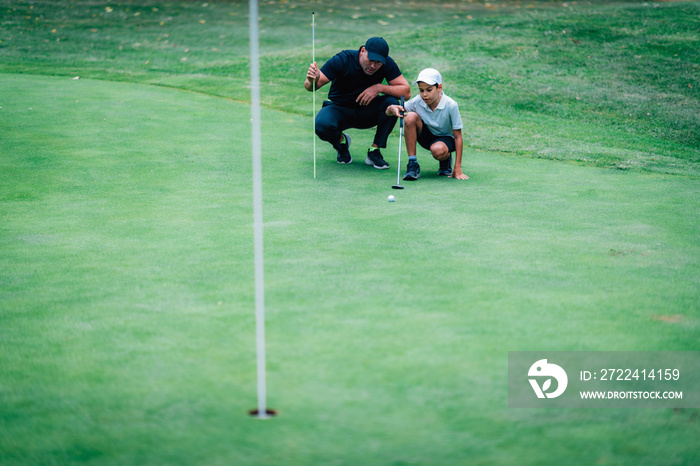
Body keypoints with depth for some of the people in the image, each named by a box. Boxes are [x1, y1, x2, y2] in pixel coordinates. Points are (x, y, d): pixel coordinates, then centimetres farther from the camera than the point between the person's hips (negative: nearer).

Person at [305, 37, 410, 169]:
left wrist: (380, 88, -32)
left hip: (366, 111, 2)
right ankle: (341, 142, 3)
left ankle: (374, 151, -11)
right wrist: (312, 80, -52)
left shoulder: (387, 63, -17)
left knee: (392, 103, -28)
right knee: (322, 125, -35)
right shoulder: (342, 60, -24)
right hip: (339, 109, -2)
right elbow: (309, 86, -26)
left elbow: (406, 92, -19)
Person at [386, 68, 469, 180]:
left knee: (438, 150, -40)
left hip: (446, 138, -3)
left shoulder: (451, 105, -25)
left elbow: (458, 137, -21)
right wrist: (392, 108, -38)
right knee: (410, 116, -26)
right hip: (426, 136, 4)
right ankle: (412, 165, -19)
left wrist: (457, 169, -23)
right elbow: (388, 111, -10)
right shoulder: (417, 101, -17)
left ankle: (446, 159, 3)